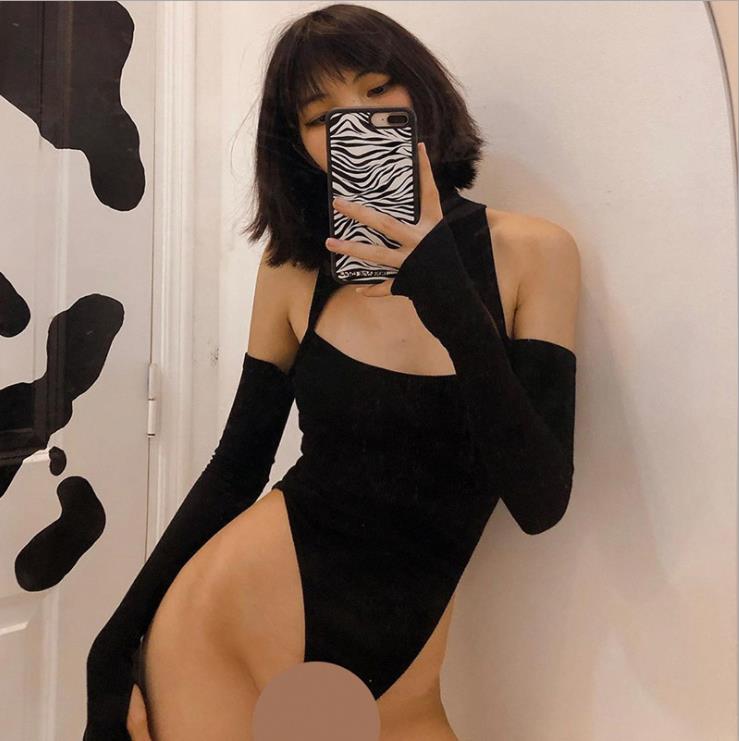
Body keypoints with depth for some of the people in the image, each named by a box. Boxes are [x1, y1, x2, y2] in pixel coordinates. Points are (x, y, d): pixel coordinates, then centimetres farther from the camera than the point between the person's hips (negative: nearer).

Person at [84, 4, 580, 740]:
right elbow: (237, 467, 1)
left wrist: (448, 299, -26)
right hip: (224, 623, 1)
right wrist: (117, 643, 3)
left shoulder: (532, 251, -8)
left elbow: (539, 502, -15)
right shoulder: (295, 266, -6)